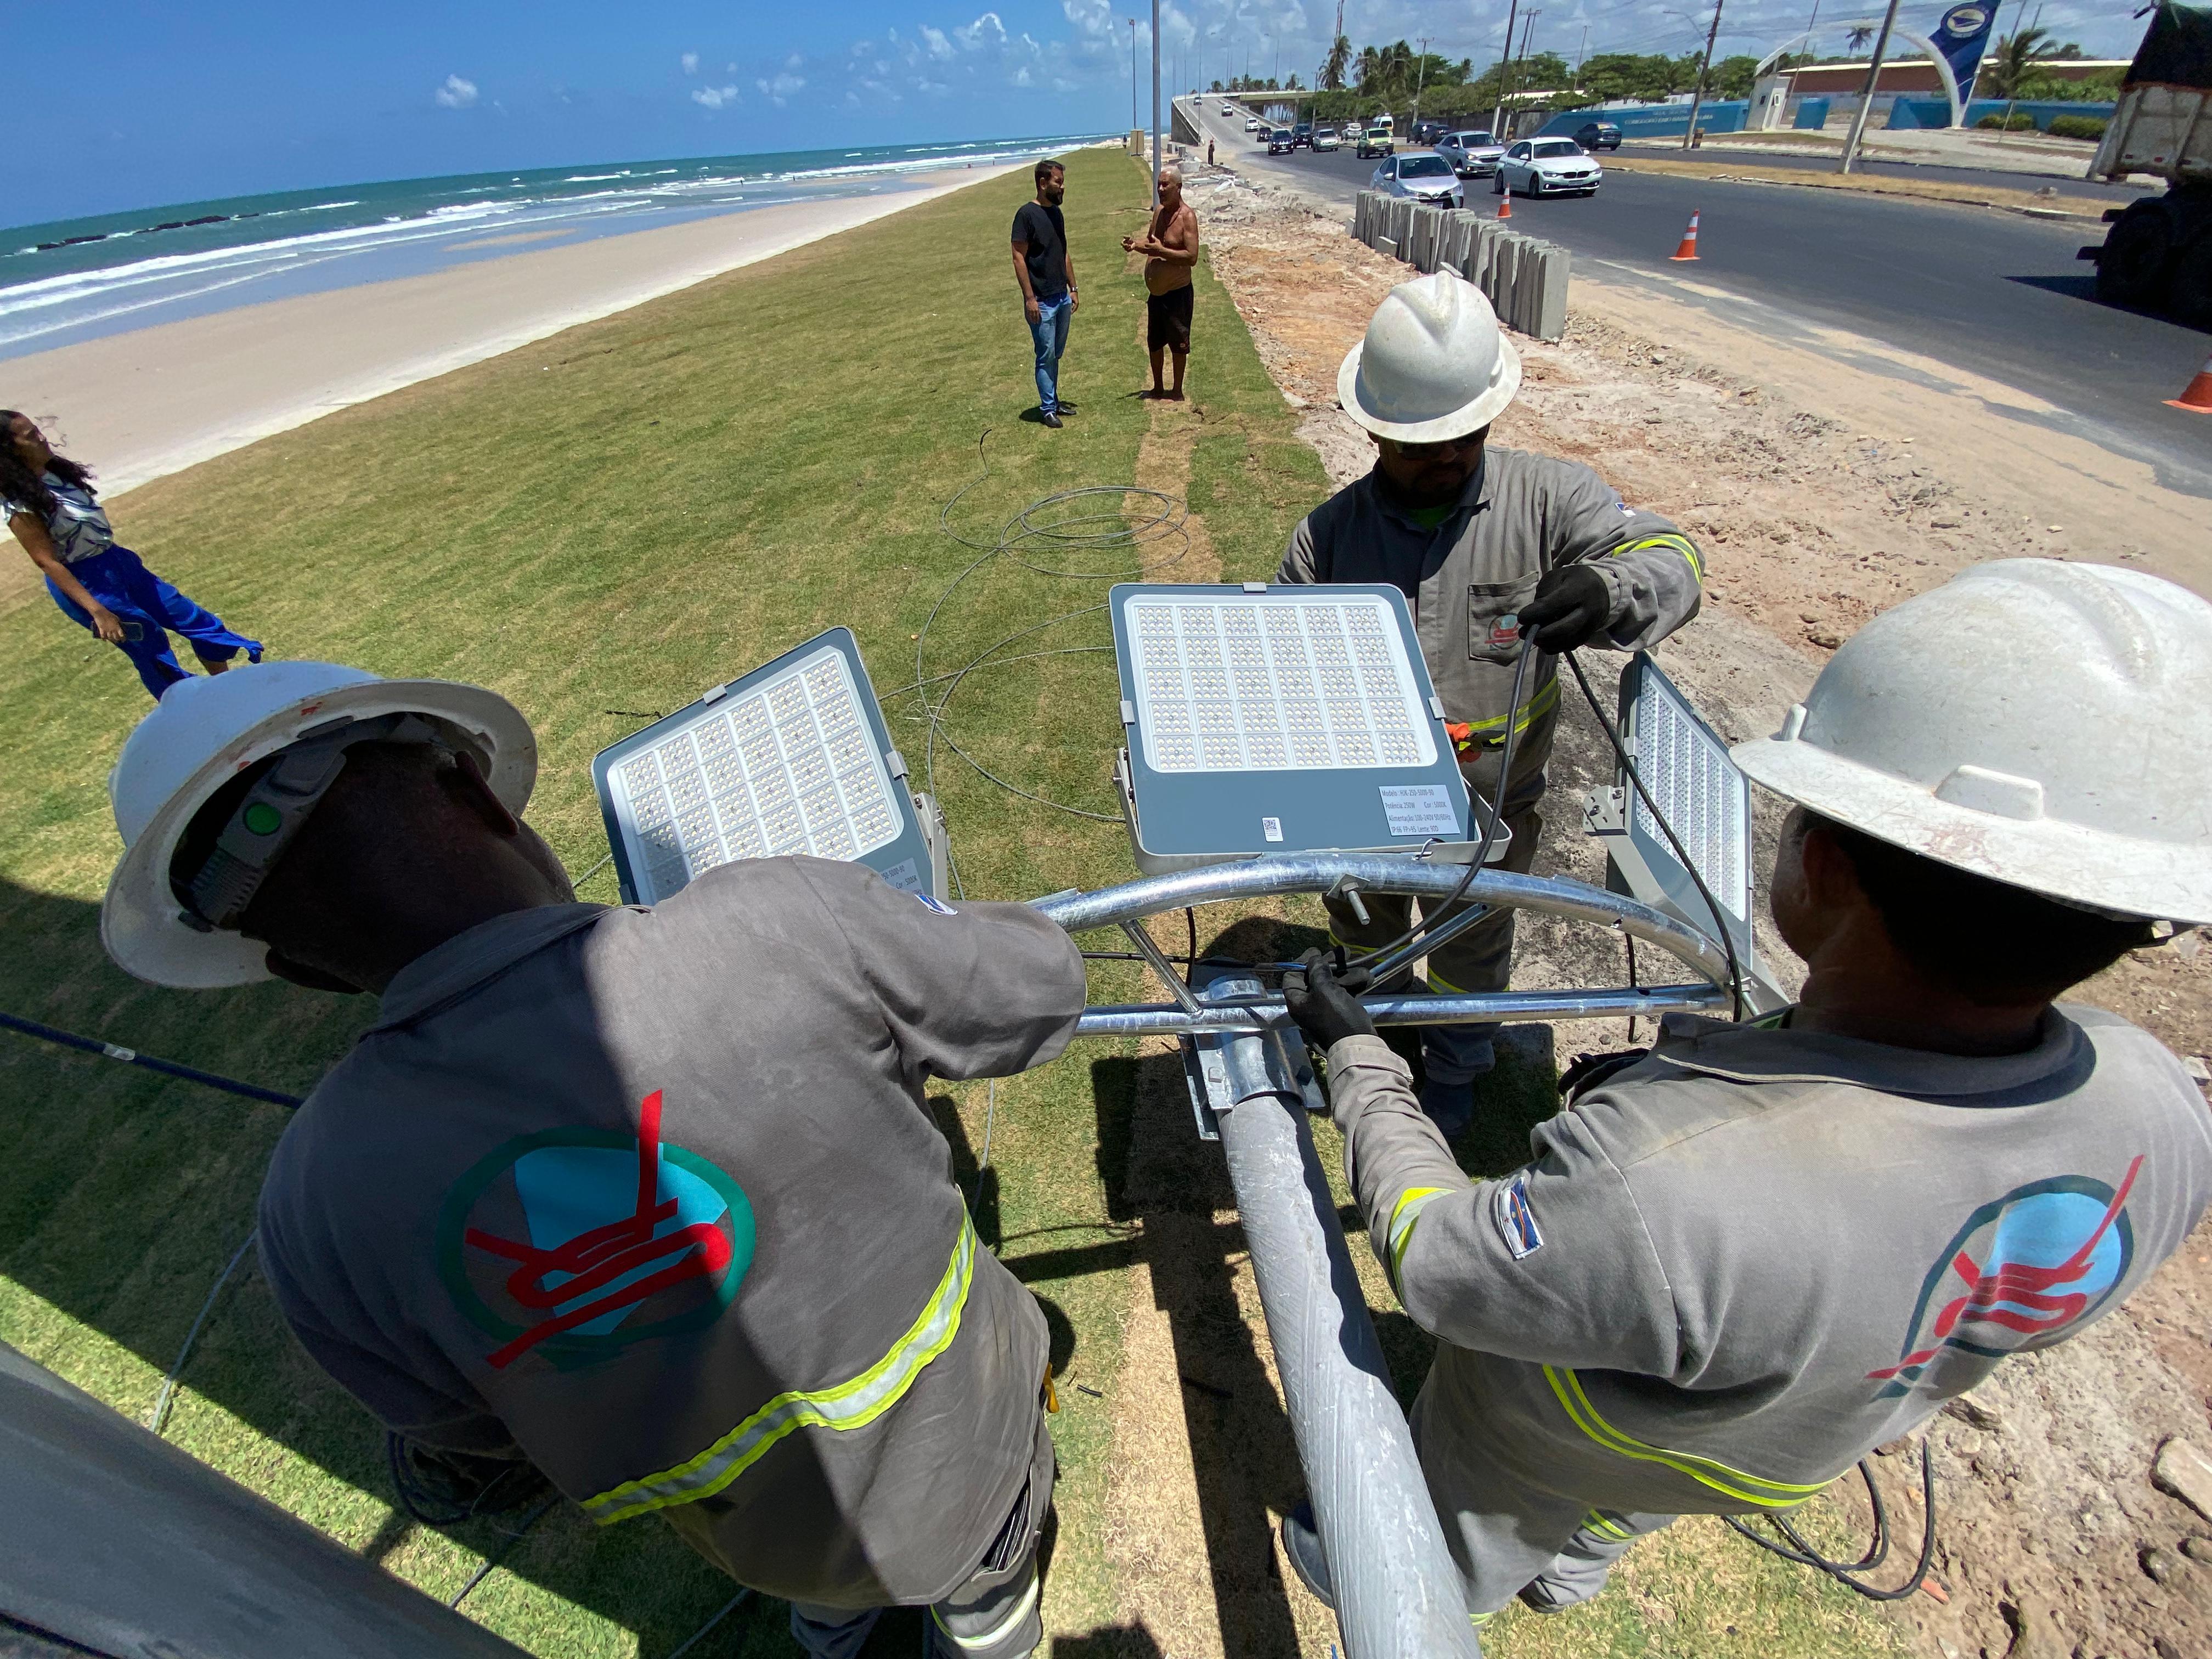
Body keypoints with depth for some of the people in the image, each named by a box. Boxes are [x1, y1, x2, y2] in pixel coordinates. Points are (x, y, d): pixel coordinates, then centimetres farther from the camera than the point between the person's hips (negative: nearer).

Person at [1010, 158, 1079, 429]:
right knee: (1046, 354, -3)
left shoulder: (1056, 213, 12)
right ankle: (1048, 408, 6)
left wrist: (1073, 288, 16)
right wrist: (1029, 298, -20)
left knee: (1056, 354, 14)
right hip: (1041, 301, -8)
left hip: (1062, 297, 8)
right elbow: (1019, 257, -15)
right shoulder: (1026, 214, -12)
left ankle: (1053, 399, 25)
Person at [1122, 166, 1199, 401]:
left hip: (1177, 292, -8)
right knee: (1154, 342, 15)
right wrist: (1135, 244, 1)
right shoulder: (1159, 211, 8)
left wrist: (1161, 251, -28)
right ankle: (1158, 388, 30)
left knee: (1178, 344, 3)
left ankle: (1177, 391, 16)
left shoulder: (1187, 216, -15)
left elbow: (1192, 257, -23)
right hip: (1155, 291, 8)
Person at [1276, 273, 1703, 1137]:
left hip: (1491, 806, -1)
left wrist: (1608, 591, -45)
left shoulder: (1550, 499, -14)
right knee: (1363, 935, 27)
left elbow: (1669, 562, -21)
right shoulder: (1329, 532, -9)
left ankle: (1453, 1070, 54)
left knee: (1471, 949, 23)